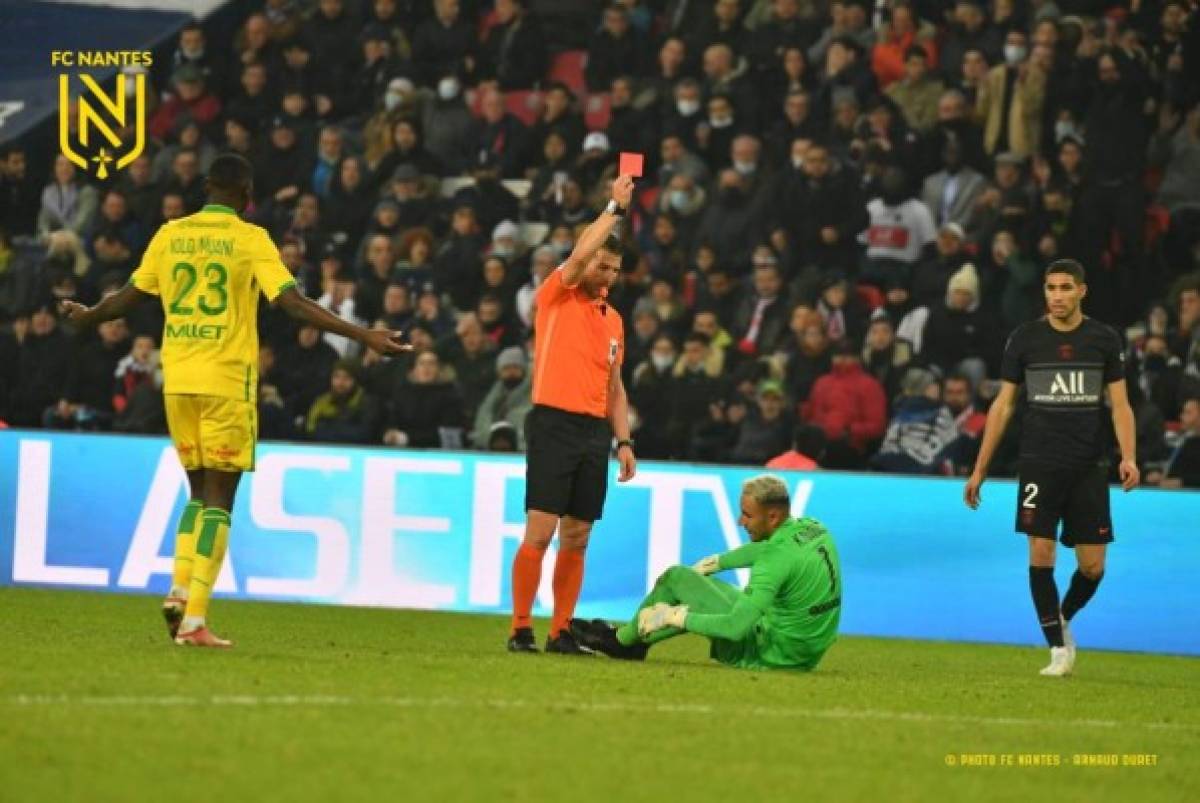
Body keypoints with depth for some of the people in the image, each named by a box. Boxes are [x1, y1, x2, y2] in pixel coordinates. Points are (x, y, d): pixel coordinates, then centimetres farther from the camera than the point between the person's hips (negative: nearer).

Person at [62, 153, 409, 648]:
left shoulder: (170, 235, 8)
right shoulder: (250, 239, -5)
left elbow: (130, 297, 16)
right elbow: (293, 304, -13)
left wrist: (87, 317, 37)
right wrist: (364, 337, -13)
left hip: (177, 379, 4)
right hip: (228, 381, -4)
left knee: (200, 490, 19)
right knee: (218, 500, -1)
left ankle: (179, 592, 3)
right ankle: (194, 620, -8)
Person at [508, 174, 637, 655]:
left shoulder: (614, 320, 17)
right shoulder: (557, 298, 0)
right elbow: (580, 254, -18)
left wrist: (624, 441, 13)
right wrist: (615, 208, -14)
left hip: (595, 432, 6)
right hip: (554, 423, -6)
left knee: (577, 538, 5)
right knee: (540, 531, -10)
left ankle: (561, 632, 9)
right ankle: (520, 629, -6)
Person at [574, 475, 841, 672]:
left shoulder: (778, 559, -28)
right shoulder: (815, 529, -1)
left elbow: (735, 628, -30)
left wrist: (675, 616, -20)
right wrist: (716, 562, 29)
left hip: (769, 653, -9)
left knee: (676, 577, 4)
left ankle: (622, 640, 26)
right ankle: (629, 638, 34)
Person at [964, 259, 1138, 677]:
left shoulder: (1104, 339, 4)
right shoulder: (1025, 338, 3)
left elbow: (1120, 404, 4)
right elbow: (1003, 404, 7)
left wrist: (1128, 457, -13)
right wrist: (980, 468, 4)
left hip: (1089, 466, 1)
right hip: (1039, 464, -1)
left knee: (1093, 566, -1)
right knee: (1041, 554, -9)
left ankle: (1062, 620, 28)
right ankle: (1058, 648, 0)